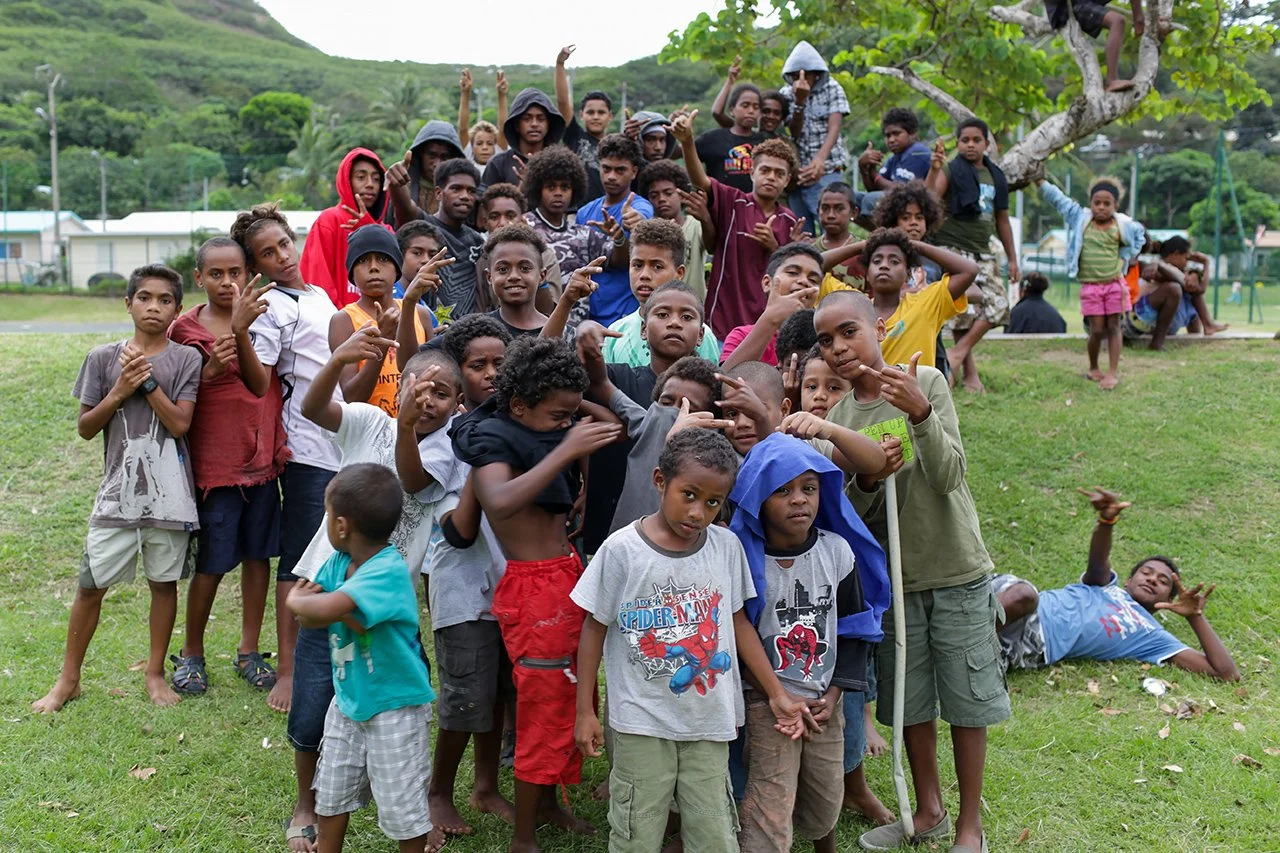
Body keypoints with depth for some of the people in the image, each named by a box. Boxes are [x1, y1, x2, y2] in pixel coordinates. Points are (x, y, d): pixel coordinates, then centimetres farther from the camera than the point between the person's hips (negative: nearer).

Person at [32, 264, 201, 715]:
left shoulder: (186, 360, -2)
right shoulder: (103, 357, 1)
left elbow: (179, 424, -11)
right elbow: (85, 428, 3)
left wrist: (146, 378, -16)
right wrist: (119, 391, -11)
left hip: (168, 492, -1)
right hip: (118, 491, 1)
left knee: (164, 581, 10)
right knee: (91, 585, 5)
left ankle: (155, 672, 25)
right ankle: (68, 679, 21)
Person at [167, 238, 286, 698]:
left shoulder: (258, 316, 2)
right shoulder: (186, 329, -3)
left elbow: (261, 384, -12)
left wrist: (241, 329, -27)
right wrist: (210, 370, -19)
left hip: (263, 454, 3)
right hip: (214, 462, -2)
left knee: (258, 555, 10)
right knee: (212, 564, 3)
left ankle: (249, 651, 25)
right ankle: (191, 654, 24)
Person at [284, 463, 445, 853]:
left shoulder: (388, 571, -29)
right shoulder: (338, 562, -3)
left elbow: (324, 608, -39)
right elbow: (308, 615, -5)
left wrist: (298, 601, -18)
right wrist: (342, 612, -24)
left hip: (394, 706, -8)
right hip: (348, 698, 8)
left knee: (400, 803, 5)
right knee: (331, 789, 21)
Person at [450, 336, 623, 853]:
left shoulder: (542, 431, 8)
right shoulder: (491, 437, -13)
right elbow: (500, 502, -33)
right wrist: (565, 450, -33)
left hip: (568, 576, 8)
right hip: (533, 588, -8)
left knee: (571, 697, 17)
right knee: (544, 706, -1)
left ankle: (548, 805, 36)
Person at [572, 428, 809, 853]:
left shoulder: (727, 546, -3)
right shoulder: (621, 549, -12)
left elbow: (737, 622, 8)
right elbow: (595, 628, -3)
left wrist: (777, 693, 8)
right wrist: (585, 711, -2)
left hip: (710, 720, 3)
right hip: (642, 722, -2)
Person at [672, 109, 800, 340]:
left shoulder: (789, 221, 9)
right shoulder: (732, 204, -2)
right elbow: (700, 181, -21)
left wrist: (773, 247, -7)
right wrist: (687, 141, -38)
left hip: (768, 324, 4)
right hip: (724, 320, -4)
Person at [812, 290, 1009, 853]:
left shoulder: (926, 382, -11)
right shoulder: (836, 420, -1)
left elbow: (948, 477, -18)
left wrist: (920, 412, -33)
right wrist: (867, 480, -24)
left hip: (957, 572, -3)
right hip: (894, 578, 4)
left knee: (966, 701, 7)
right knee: (909, 701, 15)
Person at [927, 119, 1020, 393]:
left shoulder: (995, 177, 13)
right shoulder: (950, 171, -3)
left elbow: (1002, 220, 19)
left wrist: (1012, 259, 17)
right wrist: (934, 169, -34)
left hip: (982, 253, 6)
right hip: (952, 248, -6)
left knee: (997, 304, -6)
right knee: (964, 308, -10)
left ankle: (958, 352, -1)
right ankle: (969, 371, -3)